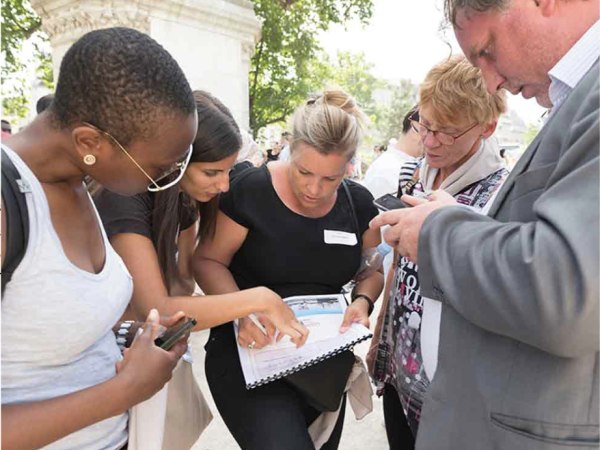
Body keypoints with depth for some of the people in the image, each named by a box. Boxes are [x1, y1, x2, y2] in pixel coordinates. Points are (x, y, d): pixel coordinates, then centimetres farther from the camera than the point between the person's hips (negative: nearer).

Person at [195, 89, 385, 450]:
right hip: (249, 353, -4)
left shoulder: (358, 203, -4)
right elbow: (208, 261, -8)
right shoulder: (251, 191, -17)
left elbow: (374, 268, 9)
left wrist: (363, 301, -13)